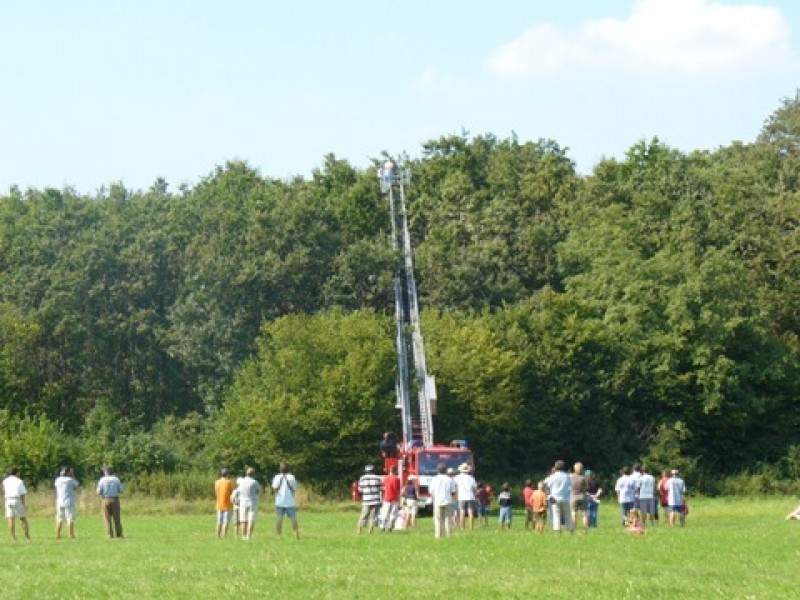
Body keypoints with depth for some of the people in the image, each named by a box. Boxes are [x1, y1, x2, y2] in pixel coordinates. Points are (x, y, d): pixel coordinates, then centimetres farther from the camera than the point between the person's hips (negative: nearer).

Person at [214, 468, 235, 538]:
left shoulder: (217, 482, 5)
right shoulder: (229, 482, -8)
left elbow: (216, 493, 11)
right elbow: (232, 494, -5)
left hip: (219, 505, 5)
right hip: (227, 505, -5)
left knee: (219, 522, 9)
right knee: (226, 521, -5)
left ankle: (218, 536, 7)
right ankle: (224, 536, -11)